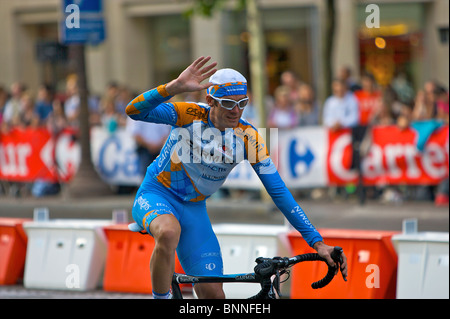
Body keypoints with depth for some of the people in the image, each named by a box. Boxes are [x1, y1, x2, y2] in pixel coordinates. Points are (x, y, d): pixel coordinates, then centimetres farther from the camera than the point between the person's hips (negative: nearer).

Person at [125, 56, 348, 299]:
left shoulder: (248, 138, -13)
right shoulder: (190, 115, -21)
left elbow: (279, 192, -11)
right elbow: (134, 111, -35)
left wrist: (318, 243, -17)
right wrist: (175, 87, -53)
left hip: (193, 208, 4)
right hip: (156, 195, -4)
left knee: (213, 293, -5)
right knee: (169, 232, -40)